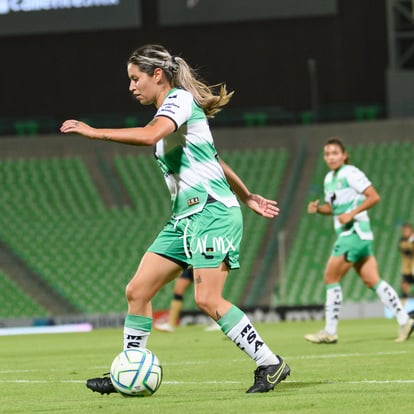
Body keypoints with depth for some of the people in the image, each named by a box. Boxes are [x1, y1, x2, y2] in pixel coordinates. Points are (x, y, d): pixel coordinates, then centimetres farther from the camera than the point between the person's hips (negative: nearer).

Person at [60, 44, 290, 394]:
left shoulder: (180, 99, -9)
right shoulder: (170, 112, 21)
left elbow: (150, 135, -30)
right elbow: (214, 160, 28)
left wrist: (94, 132, -27)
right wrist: (248, 197, 33)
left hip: (213, 212, -10)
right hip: (185, 217, 10)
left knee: (208, 299, -18)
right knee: (137, 291, 4)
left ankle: (270, 365, -10)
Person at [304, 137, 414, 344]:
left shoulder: (350, 173, -11)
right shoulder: (329, 179, 15)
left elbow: (374, 197, -16)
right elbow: (332, 207, 25)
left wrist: (351, 214, -21)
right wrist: (317, 208, 5)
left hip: (354, 232, -9)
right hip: (347, 234, 9)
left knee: (331, 279, -6)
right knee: (372, 281, 6)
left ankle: (330, 332, -1)